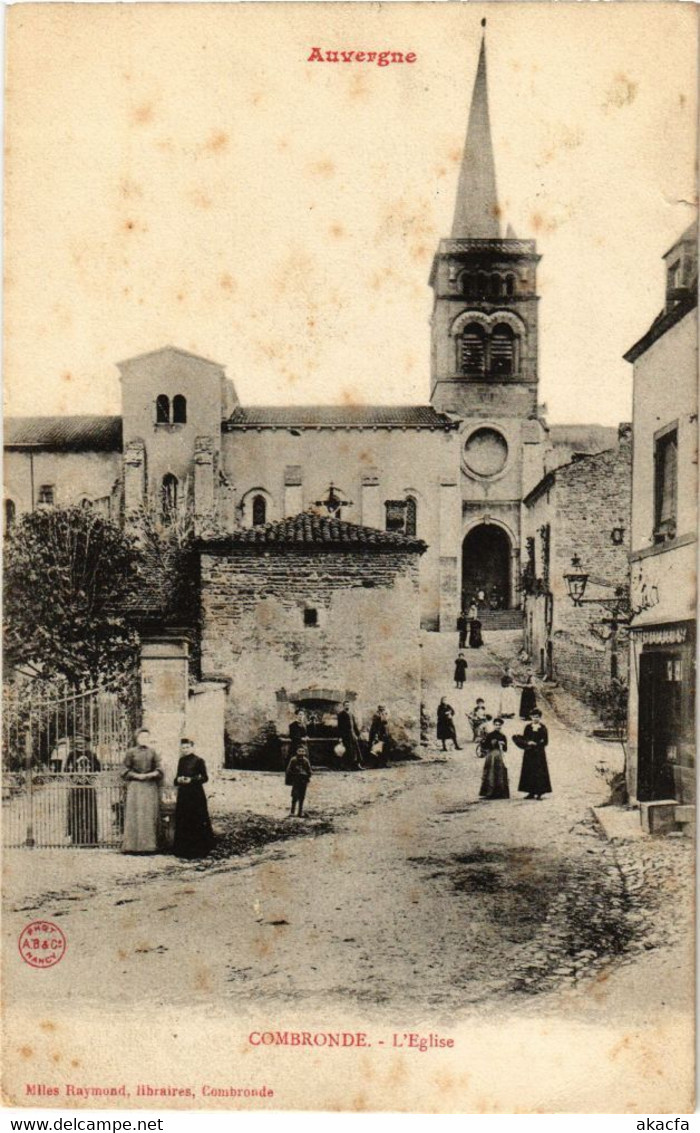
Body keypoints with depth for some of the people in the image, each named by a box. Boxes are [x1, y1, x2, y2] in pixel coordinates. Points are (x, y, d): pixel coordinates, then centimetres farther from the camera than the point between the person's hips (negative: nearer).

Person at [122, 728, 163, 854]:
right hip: (135, 786, -2)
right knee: (134, 815, -7)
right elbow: (125, 770, 3)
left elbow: (159, 770, 7)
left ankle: (148, 846, 1)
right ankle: (133, 846, -5)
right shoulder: (131, 752, 5)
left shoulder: (152, 753, 10)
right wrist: (137, 775, -10)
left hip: (150, 787, 2)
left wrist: (149, 775, -10)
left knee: (150, 815, -2)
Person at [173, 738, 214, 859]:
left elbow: (205, 778, -7)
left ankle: (198, 850, 2)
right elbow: (177, 777, 18)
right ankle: (183, 850, 14)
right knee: (182, 822, 6)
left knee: (197, 822, -4)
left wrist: (191, 780, -18)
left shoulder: (198, 761, -5)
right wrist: (178, 780, -5)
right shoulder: (181, 761, 13)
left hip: (196, 794, -6)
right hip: (183, 794, 6)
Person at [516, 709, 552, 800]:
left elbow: (545, 742, -3)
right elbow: (524, 739, 4)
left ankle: (539, 792, -2)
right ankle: (531, 792, 8)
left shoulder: (543, 728, -1)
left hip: (539, 752, -3)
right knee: (529, 771, 2)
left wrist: (536, 744, -15)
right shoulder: (527, 727, 7)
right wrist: (528, 743, -16)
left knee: (539, 772, -5)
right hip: (529, 752, 3)